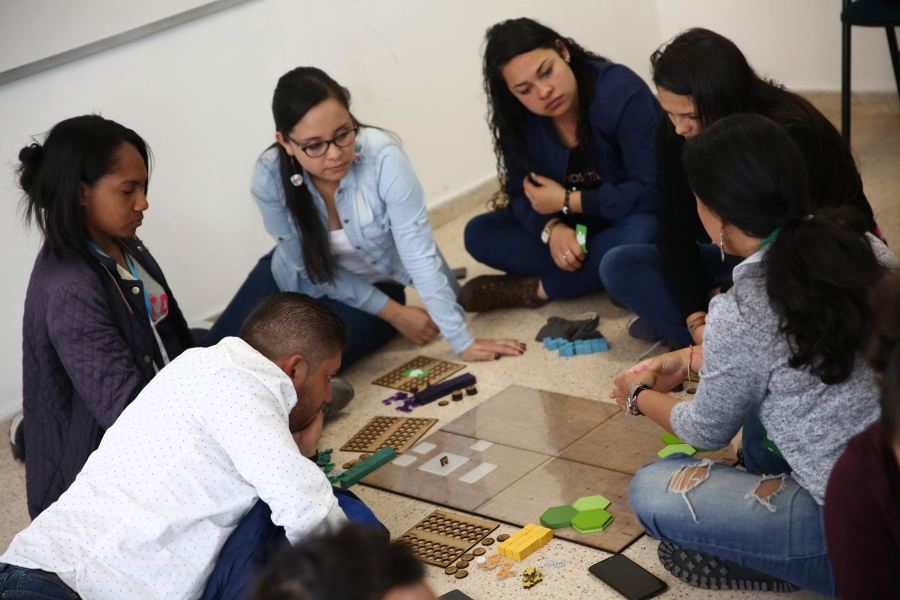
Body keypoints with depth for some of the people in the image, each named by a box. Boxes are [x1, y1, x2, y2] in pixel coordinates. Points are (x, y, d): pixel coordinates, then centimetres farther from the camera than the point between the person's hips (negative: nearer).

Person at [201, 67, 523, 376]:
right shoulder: (270, 177, -26)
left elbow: (419, 254, -31)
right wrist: (393, 312, -16)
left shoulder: (382, 157, -34)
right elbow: (312, 268, -14)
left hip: (372, 286, -2)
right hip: (296, 281, 2)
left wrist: (463, 342, -33)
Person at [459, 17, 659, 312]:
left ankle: (535, 289, -17)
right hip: (572, 228, 5)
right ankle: (612, 272, -17)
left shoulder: (620, 93, -26)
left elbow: (653, 191, -27)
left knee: (638, 236, -40)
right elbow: (522, 193, -4)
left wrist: (566, 201, -24)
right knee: (479, 233, -11)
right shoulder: (519, 119, -11)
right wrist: (552, 228, -27)